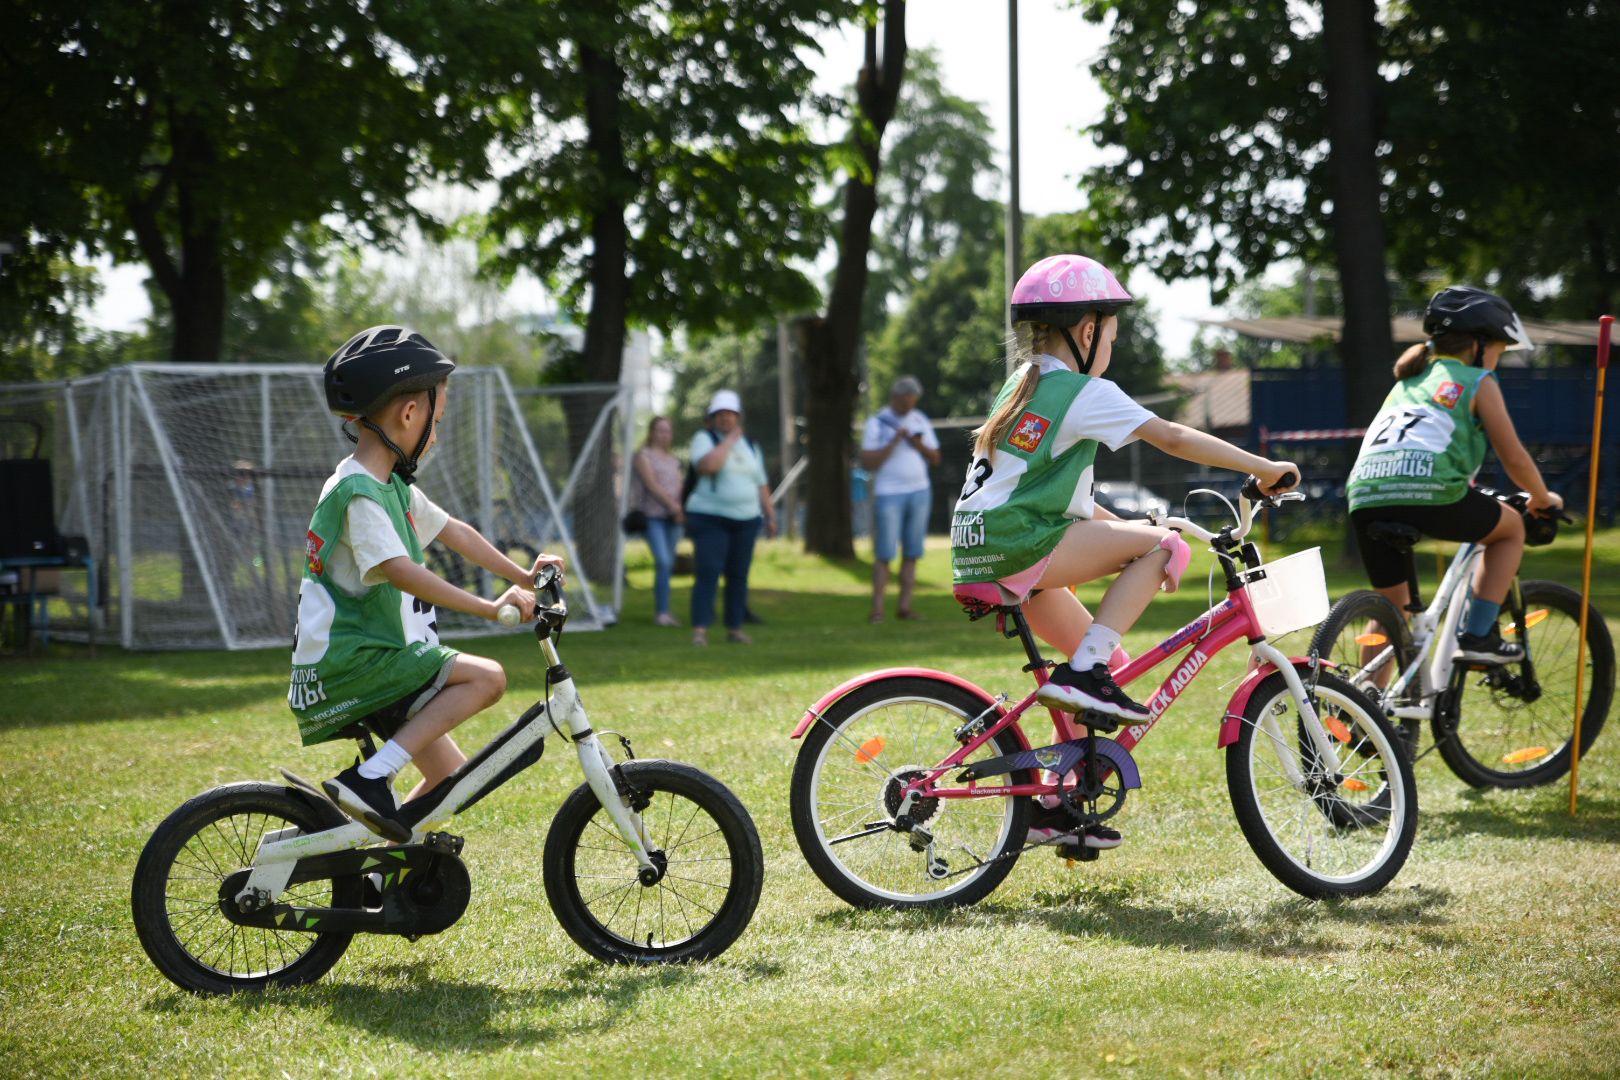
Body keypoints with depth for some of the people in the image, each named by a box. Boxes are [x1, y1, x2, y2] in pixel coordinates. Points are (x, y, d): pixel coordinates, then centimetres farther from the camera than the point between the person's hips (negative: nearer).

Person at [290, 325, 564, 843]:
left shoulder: (391, 486, 13)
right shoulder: (358, 493, -18)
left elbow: (453, 532, 25)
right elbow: (400, 572, -30)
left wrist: (523, 576, 24)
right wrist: (490, 608, -33)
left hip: (373, 660, 10)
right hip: (347, 665, -10)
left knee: (450, 777, 9)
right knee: (485, 677, -21)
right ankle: (370, 778, -23)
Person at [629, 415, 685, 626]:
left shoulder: (674, 461, 20)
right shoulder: (644, 456, 1)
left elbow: (678, 489, 12)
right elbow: (652, 484, -9)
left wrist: (680, 510, -8)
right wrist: (672, 504, -17)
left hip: (672, 518, 6)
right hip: (652, 515, -6)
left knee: (668, 564, 4)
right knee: (663, 561, -17)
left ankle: (660, 612, 10)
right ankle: (662, 611, -17)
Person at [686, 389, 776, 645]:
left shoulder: (749, 445, 15)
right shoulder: (704, 439, -2)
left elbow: (761, 486, 19)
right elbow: (708, 465, -24)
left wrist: (770, 516, 13)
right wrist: (729, 440, -15)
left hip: (746, 520, 5)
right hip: (710, 518, -5)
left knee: (739, 576, 6)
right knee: (708, 574, -13)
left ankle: (734, 628, 13)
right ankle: (699, 630, -17)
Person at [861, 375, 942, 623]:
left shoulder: (920, 421, 9)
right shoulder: (877, 423, -4)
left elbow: (935, 459, 10)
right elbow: (867, 462, -11)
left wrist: (919, 445, -10)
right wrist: (893, 443, -20)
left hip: (919, 492, 4)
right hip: (888, 494, -4)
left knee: (912, 553, 2)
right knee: (884, 554, -8)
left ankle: (905, 606, 4)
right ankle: (877, 609, -7)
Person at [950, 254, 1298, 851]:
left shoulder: (1022, 388, 23)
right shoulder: (1087, 393, -5)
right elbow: (1174, 439, -9)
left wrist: (1127, 530, 27)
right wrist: (1263, 468, -5)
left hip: (980, 552, 9)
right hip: (1018, 543, -9)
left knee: (1107, 661, 16)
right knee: (1165, 545, -10)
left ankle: (1053, 804, 16)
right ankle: (1080, 673, -13)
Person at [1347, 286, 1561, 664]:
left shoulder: (1408, 381, 33)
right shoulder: (1478, 382, 14)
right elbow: (1514, 458, 11)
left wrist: (1463, 484, 58)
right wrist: (1543, 499, 29)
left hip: (1364, 495, 6)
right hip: (1427, 491, -6)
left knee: (1391, 605, 22)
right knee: (1511, 527, 21)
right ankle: (1477, 636, 14)